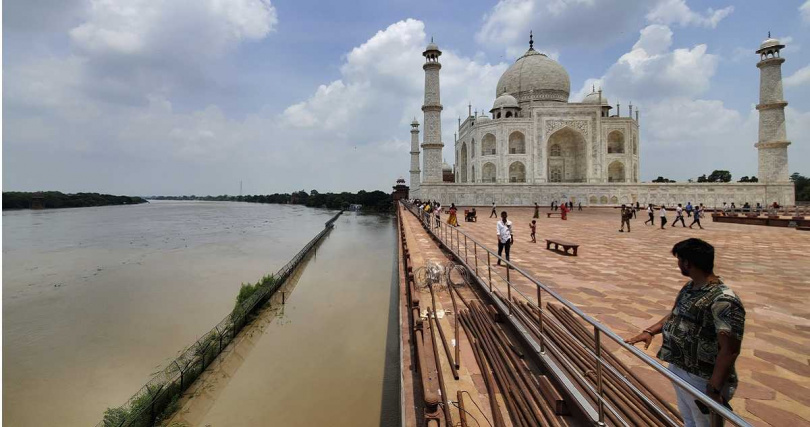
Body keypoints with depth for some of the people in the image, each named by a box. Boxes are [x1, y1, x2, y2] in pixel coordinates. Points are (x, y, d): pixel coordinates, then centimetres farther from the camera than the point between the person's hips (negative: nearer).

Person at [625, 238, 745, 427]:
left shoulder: (723, 301, -27)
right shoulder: (689, 287, 1)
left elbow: (729, 350, -28)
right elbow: (675, 315, 15)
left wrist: (714, 390, -29)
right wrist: (650, 331, 3)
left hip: (703, 381, -8)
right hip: (678, 370, 8)